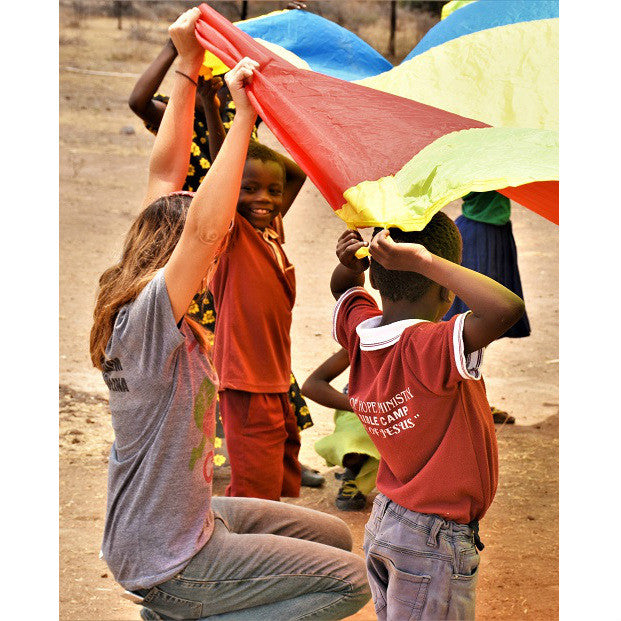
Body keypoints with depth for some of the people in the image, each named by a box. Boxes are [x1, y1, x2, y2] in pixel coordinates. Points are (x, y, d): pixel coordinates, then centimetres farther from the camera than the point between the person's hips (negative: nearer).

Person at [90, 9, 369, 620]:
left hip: (192, 519, 10)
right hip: (169, 564, -10)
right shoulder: (146, 321, -24)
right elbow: (203, 227, -42)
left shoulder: (144, 306, 1)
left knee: (334, 536, 19)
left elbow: (165, 173, 6)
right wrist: (241, 113, -37)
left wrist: (187, 66, 5)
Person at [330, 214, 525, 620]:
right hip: (436, 541, -8)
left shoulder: (360, 331, -3)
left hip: (383, 522, 8)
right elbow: (506, 309, -43)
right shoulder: (431, 347, -27)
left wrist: (352, 265, -4)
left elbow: (344, 288, 20)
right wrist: (424, 261, -35)